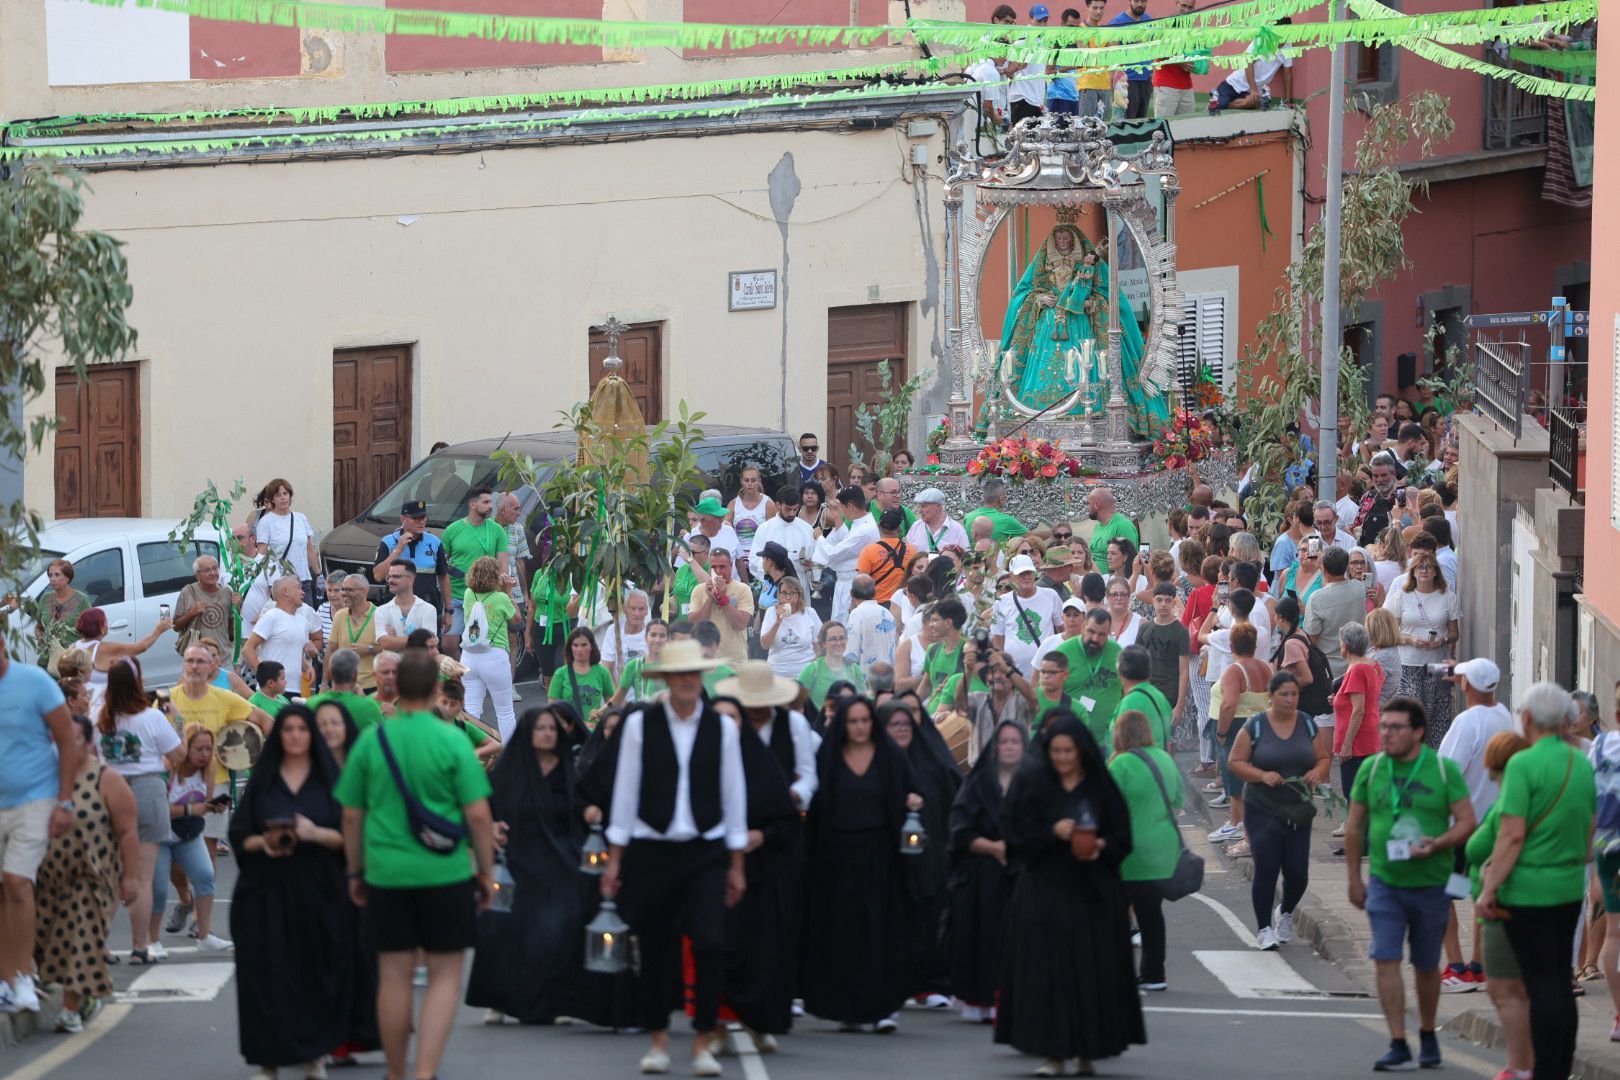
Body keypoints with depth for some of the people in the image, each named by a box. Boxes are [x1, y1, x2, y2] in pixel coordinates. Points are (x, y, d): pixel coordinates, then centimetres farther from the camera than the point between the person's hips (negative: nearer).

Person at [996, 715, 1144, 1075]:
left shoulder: (1101, 786, 4)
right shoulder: (1029, 782, 3)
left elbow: (1122, 837, 6)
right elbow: (1015, 831, -2)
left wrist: (1101, 848, -14)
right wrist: (1053, 832, -16)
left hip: (1093, 895, 1)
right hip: (1044, 891, -1)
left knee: (1092, 971, -1)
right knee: (1046, 970, -7)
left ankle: (1087, 1051, 9)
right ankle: (1053, 1053, -4)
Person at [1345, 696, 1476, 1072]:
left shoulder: (1444, 769, -5)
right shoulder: (1371, 768, 1)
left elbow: (1466, 821, -6)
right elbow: (1355, 826, 9)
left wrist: (1436, 844, -24)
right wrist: (1354, 878, 8)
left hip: (1431, 883, -1)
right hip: (1384, 882, 1)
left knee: (1427, 966, 11)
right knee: (1386, 961, -10)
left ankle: (1427, 1037, 30)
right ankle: (1398, 1046, -8)